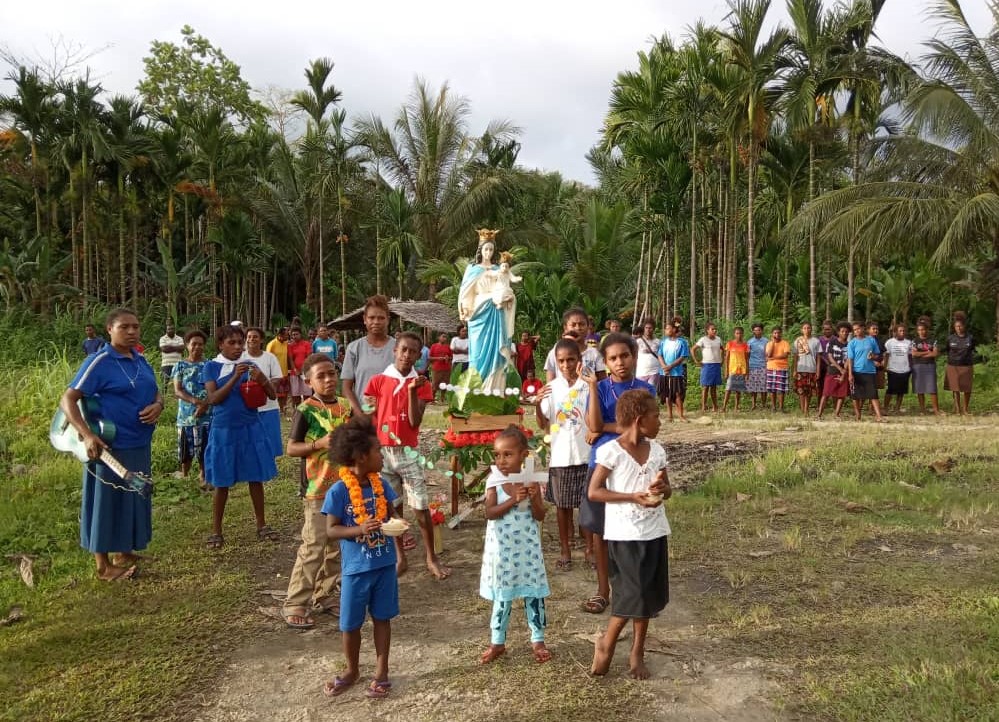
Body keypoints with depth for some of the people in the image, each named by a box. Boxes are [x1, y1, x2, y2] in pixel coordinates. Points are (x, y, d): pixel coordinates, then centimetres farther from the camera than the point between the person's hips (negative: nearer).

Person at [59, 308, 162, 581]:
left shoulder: (141, 360, 9)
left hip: (140, 445, 8)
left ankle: (125, 553, 31)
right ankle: (103, 566, 13)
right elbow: (67, 400, -16)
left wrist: (158, 405, -7)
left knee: (133, 500, 16)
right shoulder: (99, 362, -13)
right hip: (111, 446, -7)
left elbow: (156, 393, 18)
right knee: (107, 502, 2)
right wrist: (87, 435, -28)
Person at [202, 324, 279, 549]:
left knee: (256, 478, 8)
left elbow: (273, 395, 2)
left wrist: (262, 378, -18)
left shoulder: (250, 365, 4)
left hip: (251, 428, 2)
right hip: (224, 430, -2)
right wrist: (235, 377, -22)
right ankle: (216, 531, 18)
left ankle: (261, 525, 21)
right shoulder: (211, 367, -2)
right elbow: (214, 399, -13)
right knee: (222, 483, 6)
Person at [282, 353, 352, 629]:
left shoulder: (346, 406, 7)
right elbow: (291, 448, -10)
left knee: (337, 544, 14)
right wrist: (319, 444, -24)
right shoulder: (306, 410, -11)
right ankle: (294, 605, 2)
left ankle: (324, 593, 30)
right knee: (313, 547, -7)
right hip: (317, 488, -6)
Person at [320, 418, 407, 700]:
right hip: (356, 568, -3)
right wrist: (360, 529, -31)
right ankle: (352, 671, 34)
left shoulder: (381, 484, -3)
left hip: (385, 564, 3)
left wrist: (400, 554, 8)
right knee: (350, 623, 11)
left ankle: (381, 672, 28)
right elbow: (331, 530, -14)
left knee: (382, 618, 14)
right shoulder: (339, 491, -17)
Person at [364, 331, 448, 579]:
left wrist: (412, 390, -19)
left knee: (421, 507, 0)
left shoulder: (421, 384, -1)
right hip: (382, 452, 1)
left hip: (409, 452, 0)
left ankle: (431, 558, 12)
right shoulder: (378, 381, 0)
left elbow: (415, 422, -10)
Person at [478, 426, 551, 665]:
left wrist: (533, 498, -24)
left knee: (533, 594, 9)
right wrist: (514, 500, -27)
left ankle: (538, 640, 26)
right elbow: (490, 513, -18)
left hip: (527, 547, 1)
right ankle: (497, 642, 25)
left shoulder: (531, 481, -7)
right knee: (501, 596, 12)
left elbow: (540, 516, -6)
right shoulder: (494, 482, -9)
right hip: (502, 548, 0)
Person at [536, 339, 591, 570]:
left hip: (585, 454, -2)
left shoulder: (588, 386, -7)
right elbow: (544, 425, -1)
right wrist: (538, 404, -19)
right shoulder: (551, 388, -1)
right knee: (562, 504, 12)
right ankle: (565, 550, 25)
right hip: (560, 455, 2)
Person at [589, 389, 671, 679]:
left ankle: (637, 653, 26)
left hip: (654, 532, 6)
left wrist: (662, 489, -10)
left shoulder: (657, 450, 4)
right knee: (634, 594, -6)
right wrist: (633, 497, -21)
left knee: (650, 594, 11)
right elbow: (593, 492, -14)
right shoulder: (611, 451, -14)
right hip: (624, 533, -6)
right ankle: (606, 643, 17)